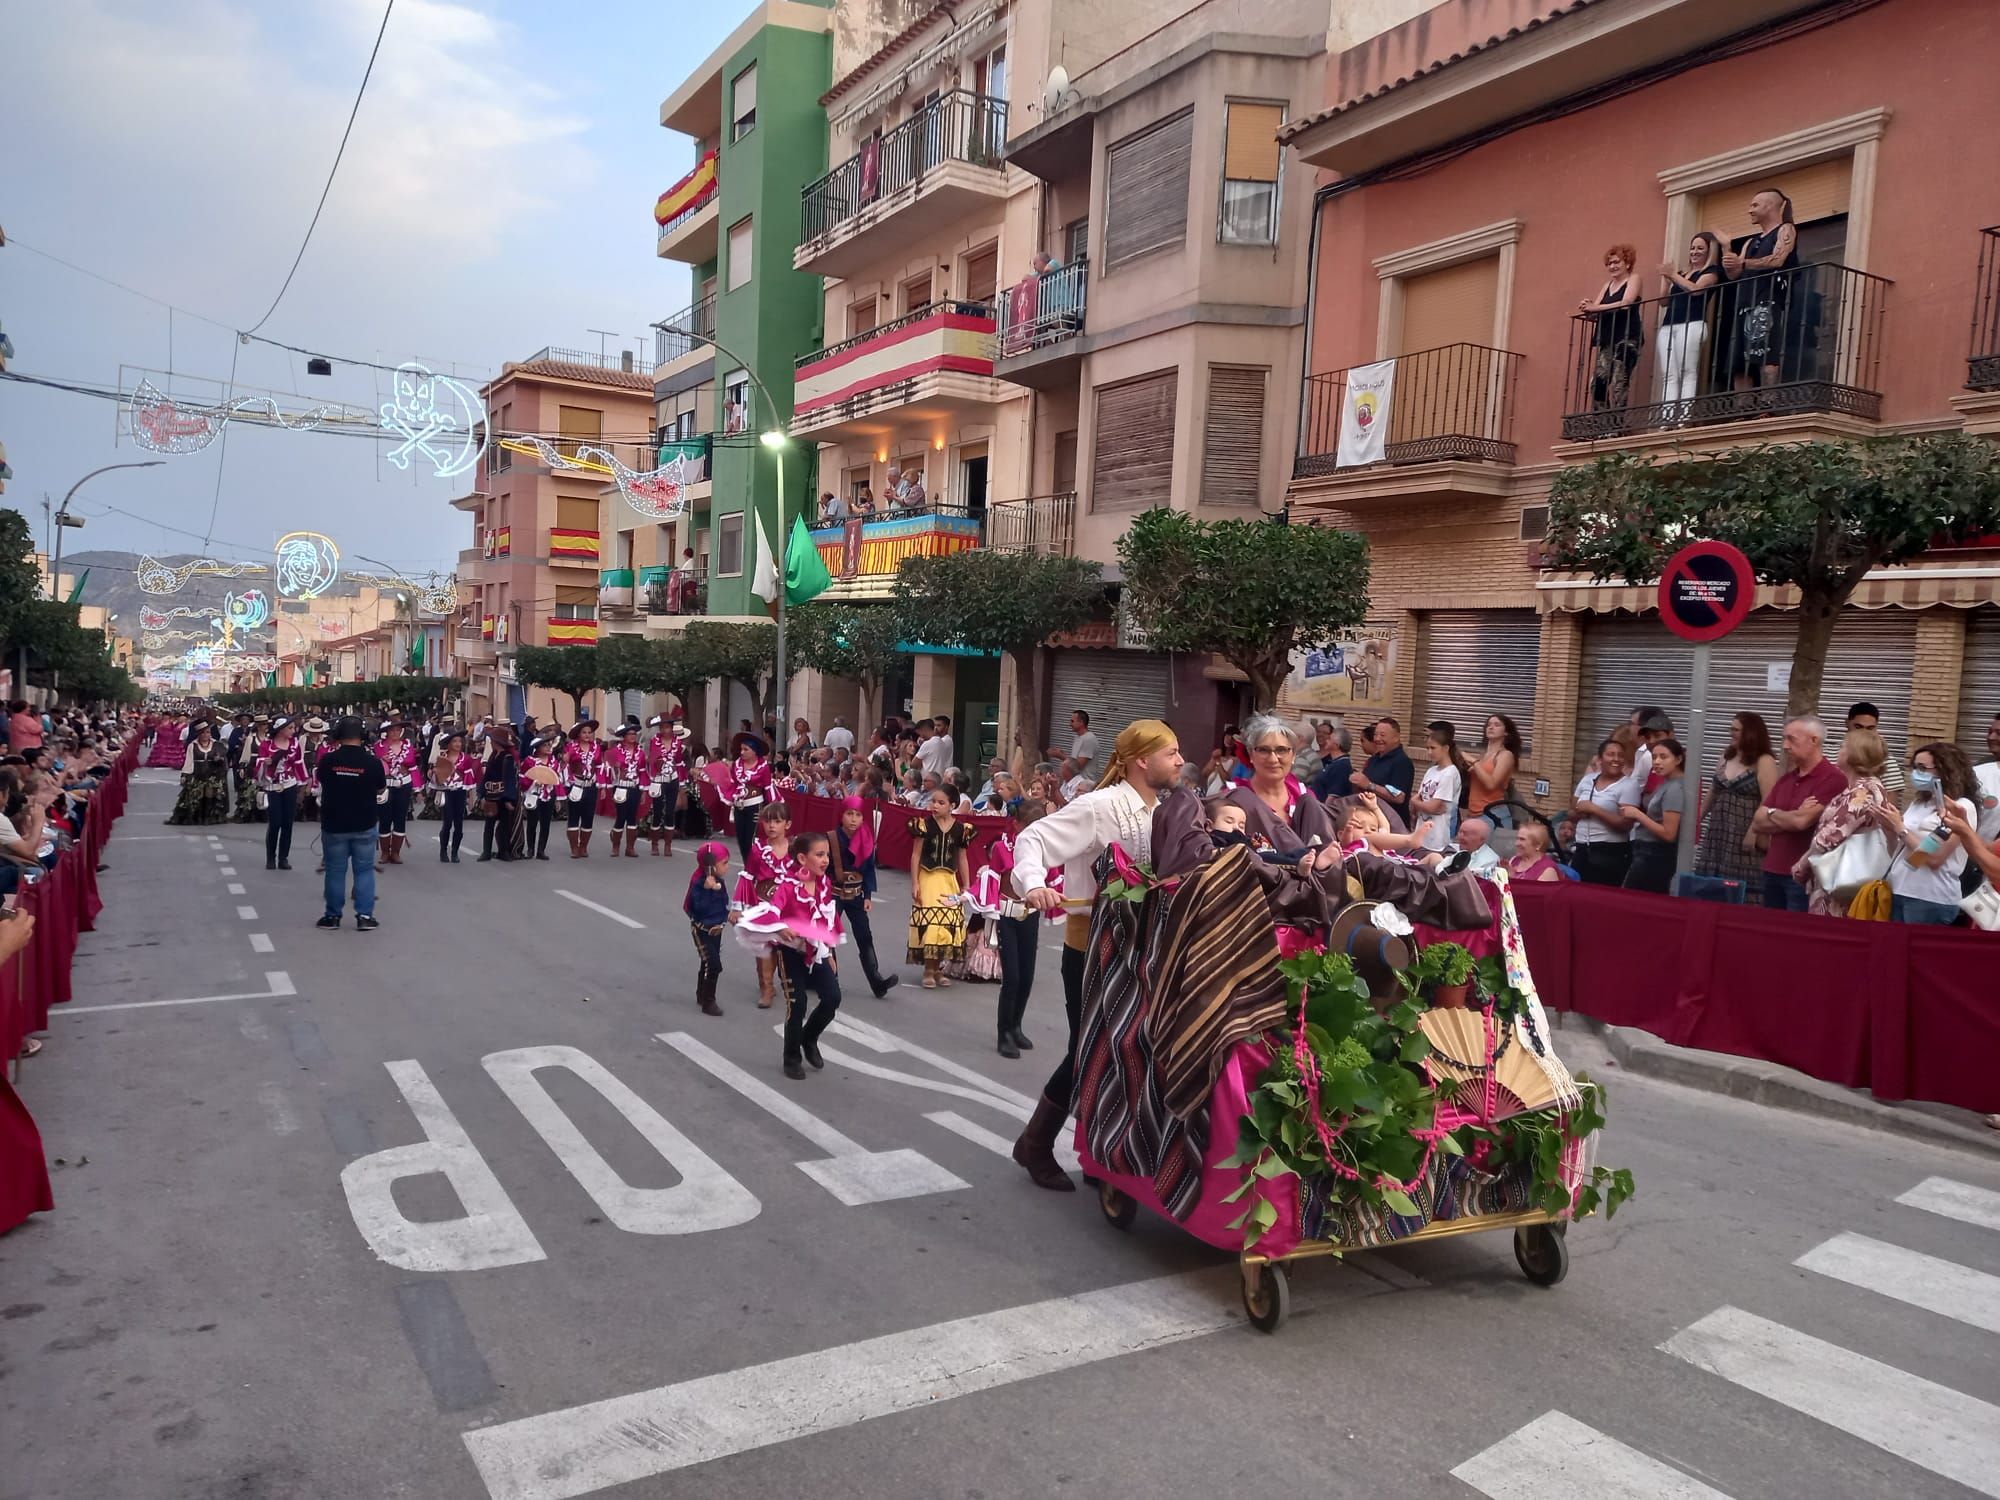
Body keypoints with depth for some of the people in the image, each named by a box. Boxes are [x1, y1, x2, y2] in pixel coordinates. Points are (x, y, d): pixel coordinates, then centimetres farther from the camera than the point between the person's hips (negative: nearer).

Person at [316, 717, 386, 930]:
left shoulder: (327, 760, -9)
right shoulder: (372, 762, -12)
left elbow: (321, 783, 10)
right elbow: (381, 789, 3)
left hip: (333, 824, 1)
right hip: (365, 825, -1)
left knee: (335, 870, 10)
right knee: (364, 870, 8)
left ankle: (333, 916, 17)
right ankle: (365, 916, 5)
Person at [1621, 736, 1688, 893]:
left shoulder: (1674, 789, -17)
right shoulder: (1665, 783, 10)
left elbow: (1669, 834, -21)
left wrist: (1637, 814, -17)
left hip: (1655, 856, -10)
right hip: (1650, 853, 10)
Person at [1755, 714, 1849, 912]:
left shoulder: (1832, 778, -10)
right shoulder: (1785, 779, 14)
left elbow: (1801, 821, -19)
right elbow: (1757, 823, 8)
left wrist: (1772, 813, 1)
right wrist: (1791, 817, -9)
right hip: (1773, 872, 7)